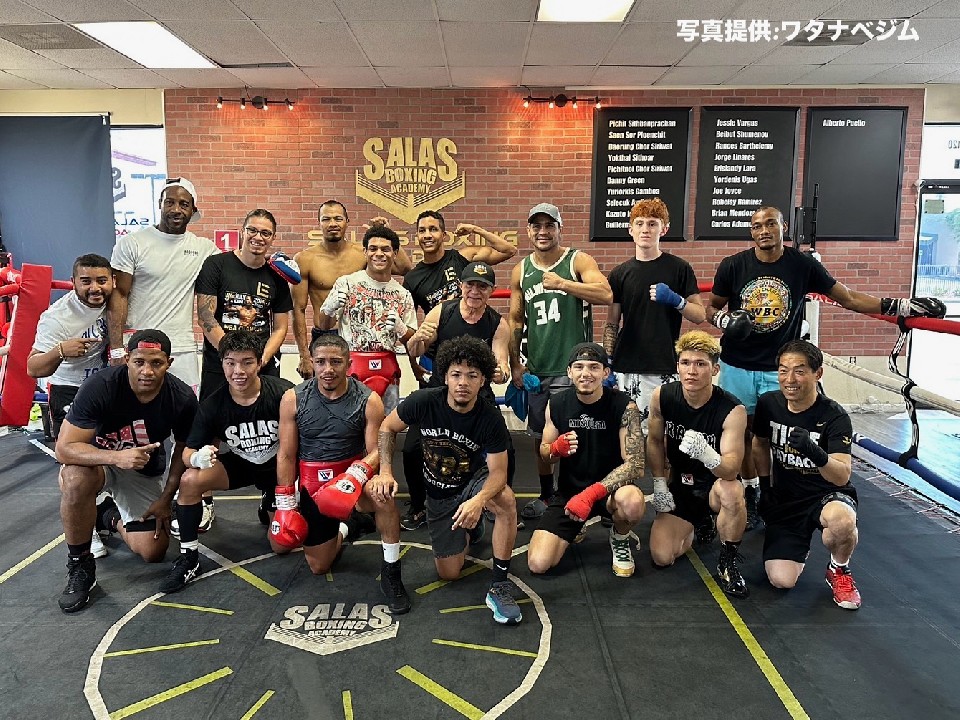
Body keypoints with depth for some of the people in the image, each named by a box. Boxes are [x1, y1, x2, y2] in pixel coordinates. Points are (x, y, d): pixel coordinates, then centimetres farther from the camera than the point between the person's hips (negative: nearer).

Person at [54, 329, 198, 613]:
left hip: (145, 472, 2)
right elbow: (65, 448, -30)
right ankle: (79, 565, -14)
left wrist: (165, 499, -5)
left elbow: (183, 450, -4)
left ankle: (113, 519, 27)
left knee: (152, 552, -8)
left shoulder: (182, 398, -22)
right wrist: (116, 457, -47)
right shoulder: (100, 387, -30)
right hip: (97, 460, -2)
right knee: (76, 478, -39)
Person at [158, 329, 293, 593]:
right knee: (190, 480, -27)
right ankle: (188, 558, -10)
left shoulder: (283, 393, -26)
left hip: (277, 466, -1)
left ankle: (269, 507, 34)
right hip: (238, 463, 1)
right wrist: (198, 457, -38)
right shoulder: (212, 405, -18)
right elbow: (187, 453, -13)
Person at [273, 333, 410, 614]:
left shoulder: (369, 400, -13)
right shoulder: (293, 399, -8)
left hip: (353, 474, -2)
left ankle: (391, 574, -20)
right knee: (318, 567, 10)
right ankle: (343, 529, 44)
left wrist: (356, 474, -33)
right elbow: (286, 455, -2)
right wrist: (285, 504, -4)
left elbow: (377, 451, -12)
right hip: (313, 485, 3)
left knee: (381, 493, -38)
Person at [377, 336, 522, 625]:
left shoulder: (491, 418, -24)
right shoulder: (424, 401, -22)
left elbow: (498, 472, -24)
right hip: (438, 494, 2)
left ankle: (499, 587, -22)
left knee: (506, 501, -37)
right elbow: (387, 428, -6)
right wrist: (386, 471, -17)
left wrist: (478, 500, -44)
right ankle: (469, 530, 37)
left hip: (474, 481, -1)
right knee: (449, 573, 2)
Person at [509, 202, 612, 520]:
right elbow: (515, 320, 13)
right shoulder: (520, 271, 9)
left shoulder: (578, 261, -3)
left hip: (571, 368, -4)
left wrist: (561, 283, -29)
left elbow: (606, 294, -20)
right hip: (535, 369, 5)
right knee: (541, 437, 14)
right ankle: (546, 496, 30)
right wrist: (515, 364, 7)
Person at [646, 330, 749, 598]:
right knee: (661, 557, -9)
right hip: (680, 485, 4)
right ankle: (697, 527, 25)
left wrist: (707, 455, -54)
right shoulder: (662, 396, -14)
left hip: (715, 483, -3)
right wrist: (659, 485, -1)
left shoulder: (733, 410, -25)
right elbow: (655, 441, 3)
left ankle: (728, 562, -11)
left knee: (731, 492, -40)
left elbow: (732, 470, -32)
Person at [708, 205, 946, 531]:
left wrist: (904, 306, -3)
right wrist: (726, 321, -15)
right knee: (743, 433, 9)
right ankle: (751, 495, 26)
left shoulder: (803, 265, -3)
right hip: (737, 368, 1)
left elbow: (849, 298, 3)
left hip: (780, 369, 0)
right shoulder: (732, 266, -4)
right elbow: (712, 308, 8)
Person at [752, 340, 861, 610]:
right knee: (781, 580, -14)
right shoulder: (768, 404, -6)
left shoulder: (835, 417, -19)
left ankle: (839, 570, -5)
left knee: (841, 520, -41)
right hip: (784, 499, 3)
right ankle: (800, 545, 23)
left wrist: (816, 453, -48)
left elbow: (842, 477, -29)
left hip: (827, 495, -3)